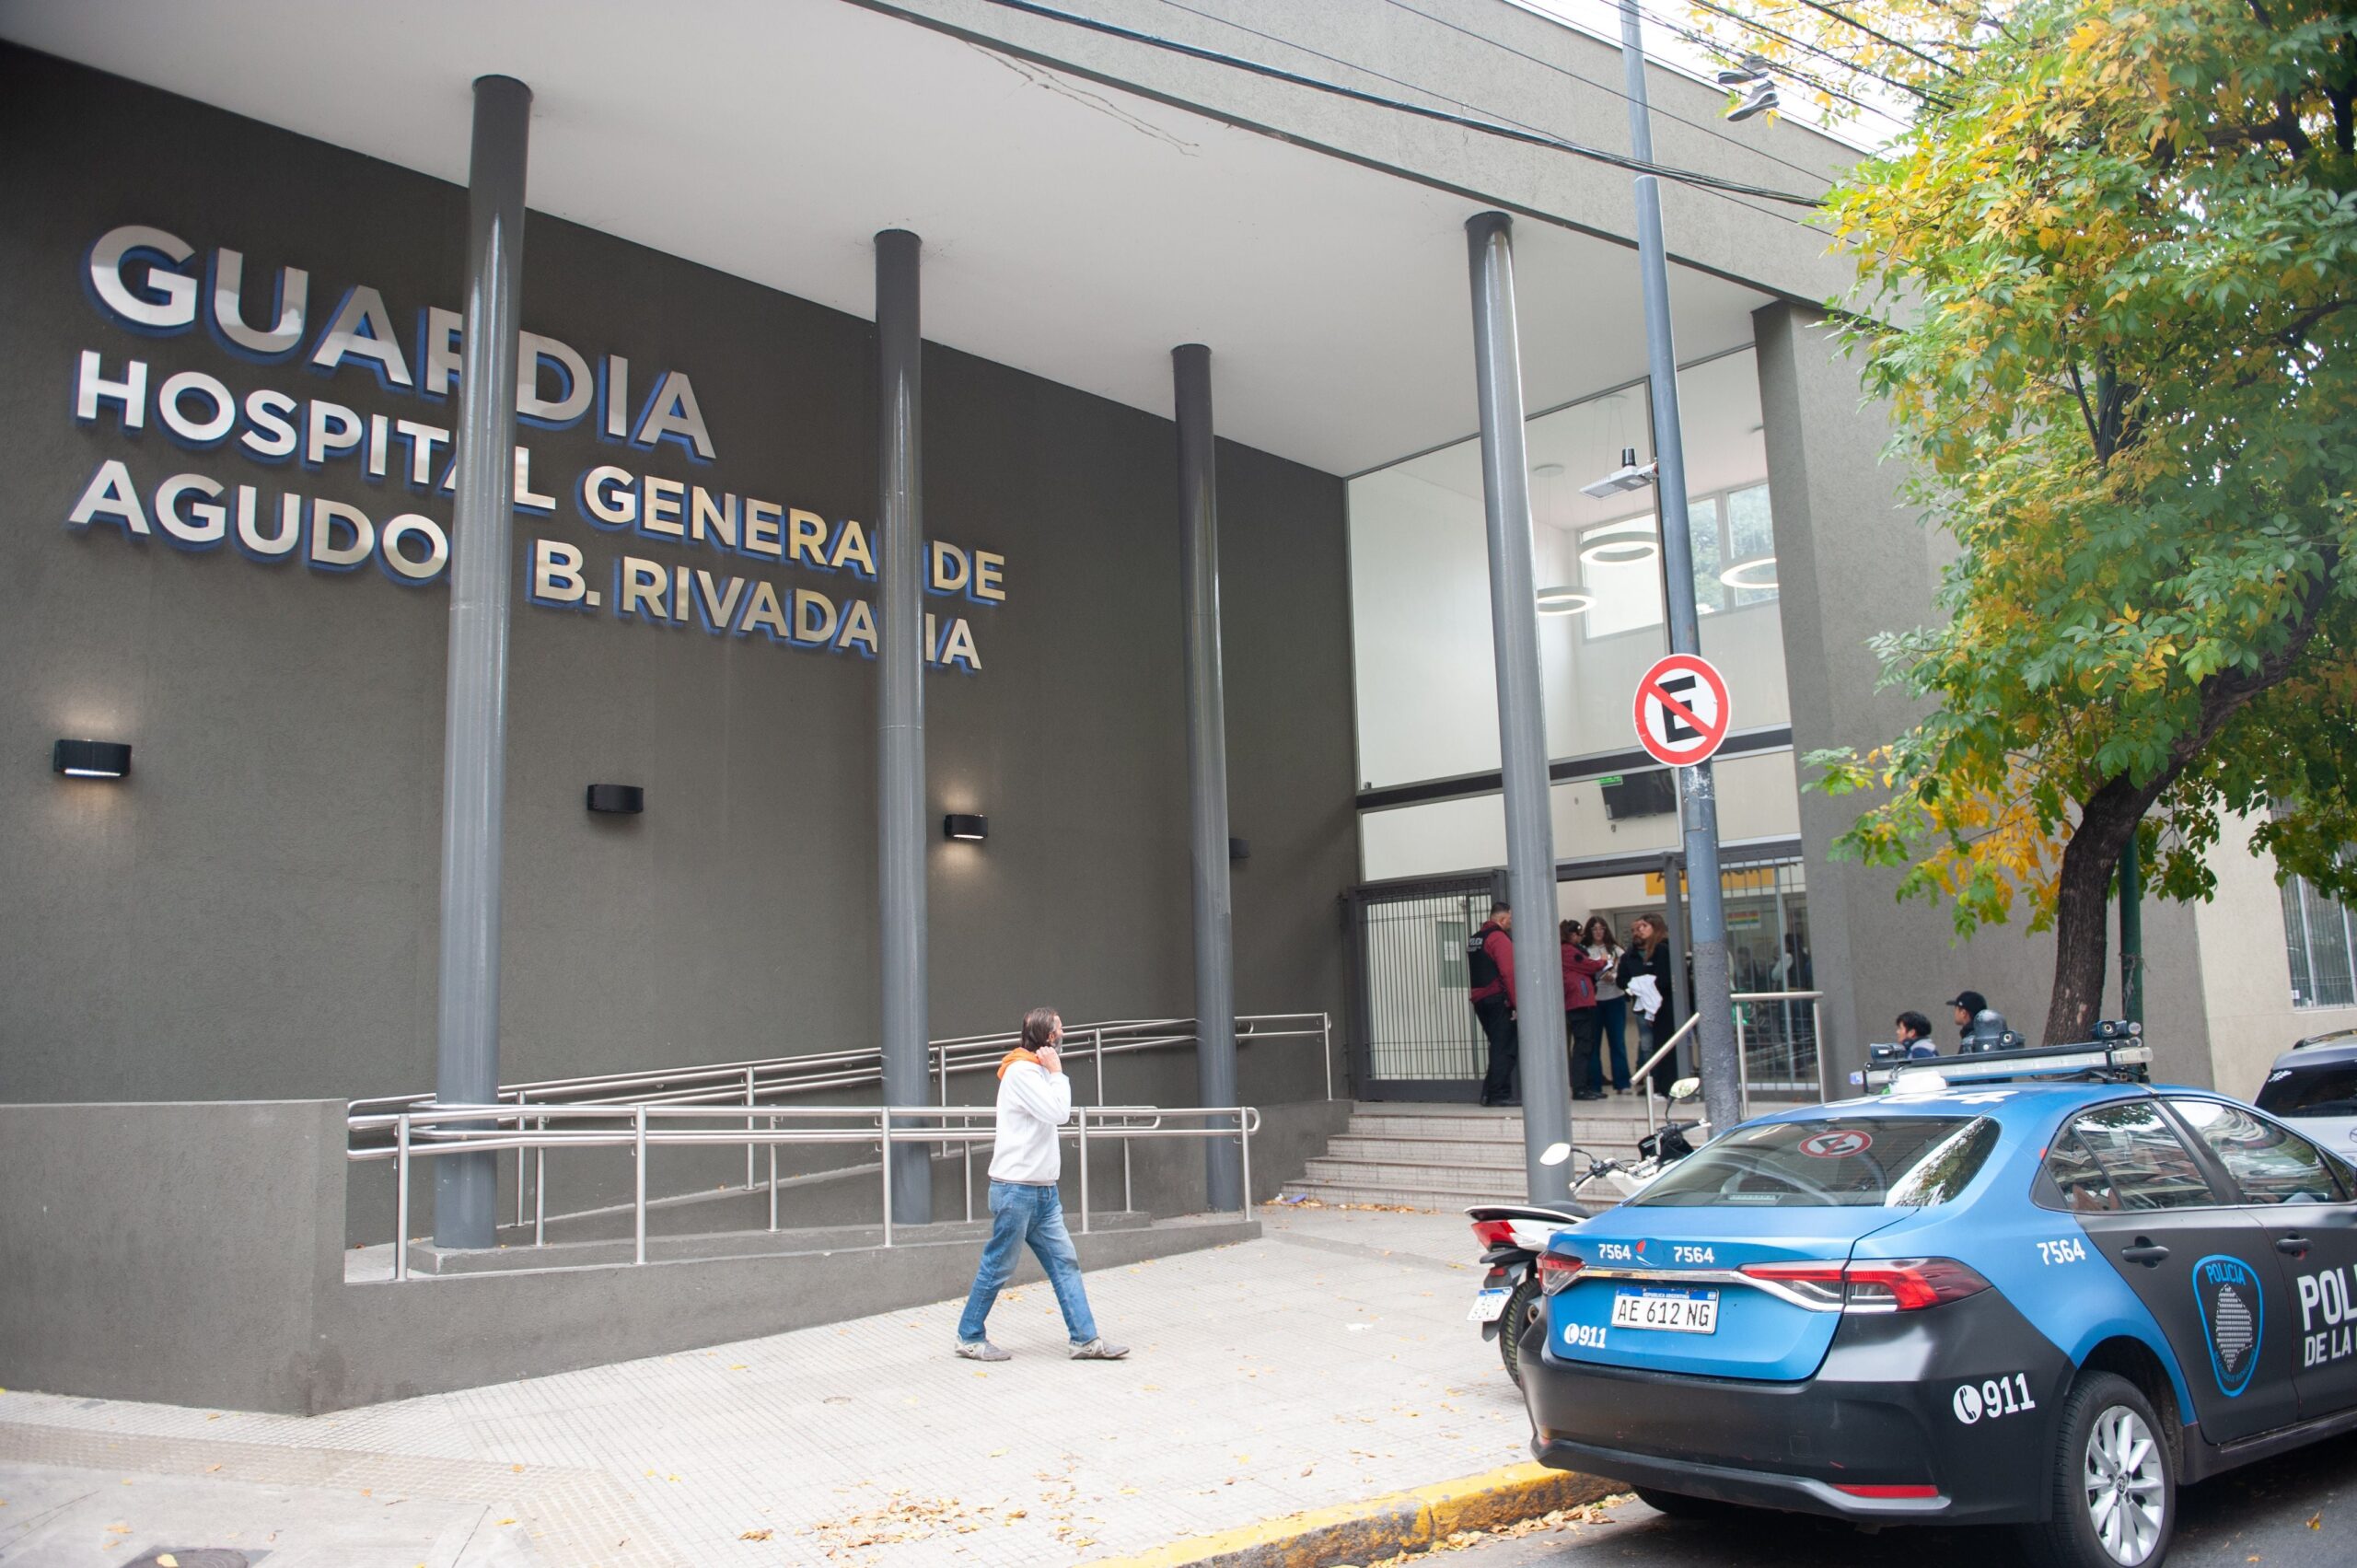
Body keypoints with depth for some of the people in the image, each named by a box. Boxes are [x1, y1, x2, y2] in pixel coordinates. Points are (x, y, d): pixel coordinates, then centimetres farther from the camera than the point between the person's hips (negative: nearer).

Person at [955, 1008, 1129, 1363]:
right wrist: (1057, 1073, -12)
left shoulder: (1037, 1071, 16)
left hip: (1043, 1191, 9)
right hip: (1016, 1189, -9)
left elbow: (1057, 1115, 19)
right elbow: (1059, 1113, -19)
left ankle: (1085, 1339, 5)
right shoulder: (1021, 1072, -14)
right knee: (998, 1266, 1)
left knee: (1065, 1262, 4)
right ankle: (970, 1337, 14)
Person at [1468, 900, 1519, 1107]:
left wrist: (1477, 999, 18)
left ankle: (1490, 1094, 12)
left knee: (1499, 1047, 14)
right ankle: (1500, 1094, -8)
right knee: (1506, 1048, -6)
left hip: (1479, 999, 9)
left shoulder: (1475, 939, 19)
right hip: (1499, 1000, -9)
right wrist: (1518, 1004, -18)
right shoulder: (1499, 937, -10)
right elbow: (1509, 972, -18)